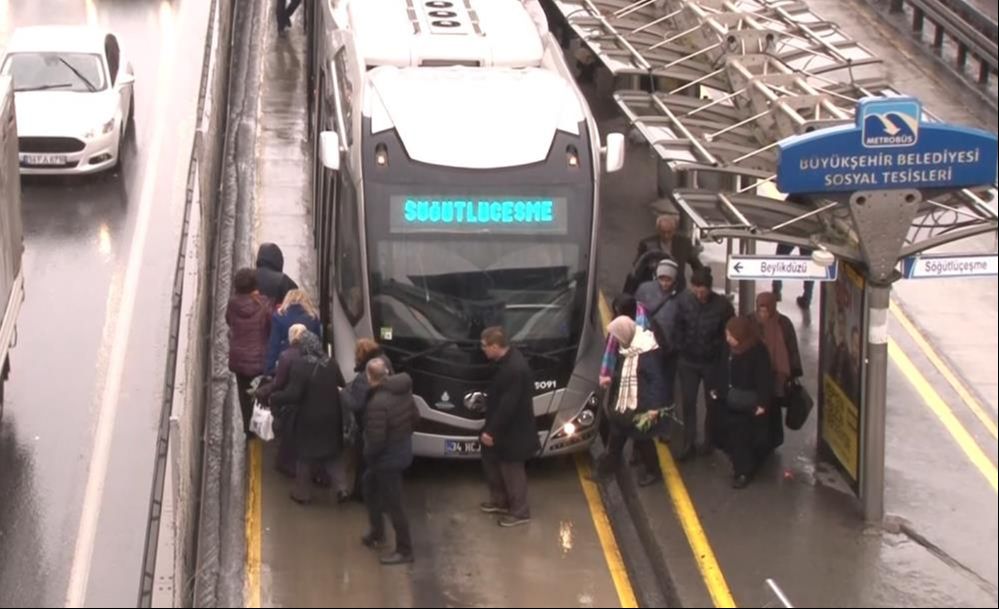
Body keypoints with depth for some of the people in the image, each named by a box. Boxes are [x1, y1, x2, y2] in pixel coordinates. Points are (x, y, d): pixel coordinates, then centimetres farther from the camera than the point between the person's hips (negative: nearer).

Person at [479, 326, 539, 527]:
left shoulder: (514, 369, -32)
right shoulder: (508, 359, 0)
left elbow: (507, 406, -28)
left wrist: (491, 431, -21)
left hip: (512, 430, -10)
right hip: (503, 426, 10)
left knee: (511, 470, 6)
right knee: (491, 460, 23)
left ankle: (520, 512, 22)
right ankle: (500, 501, 40)